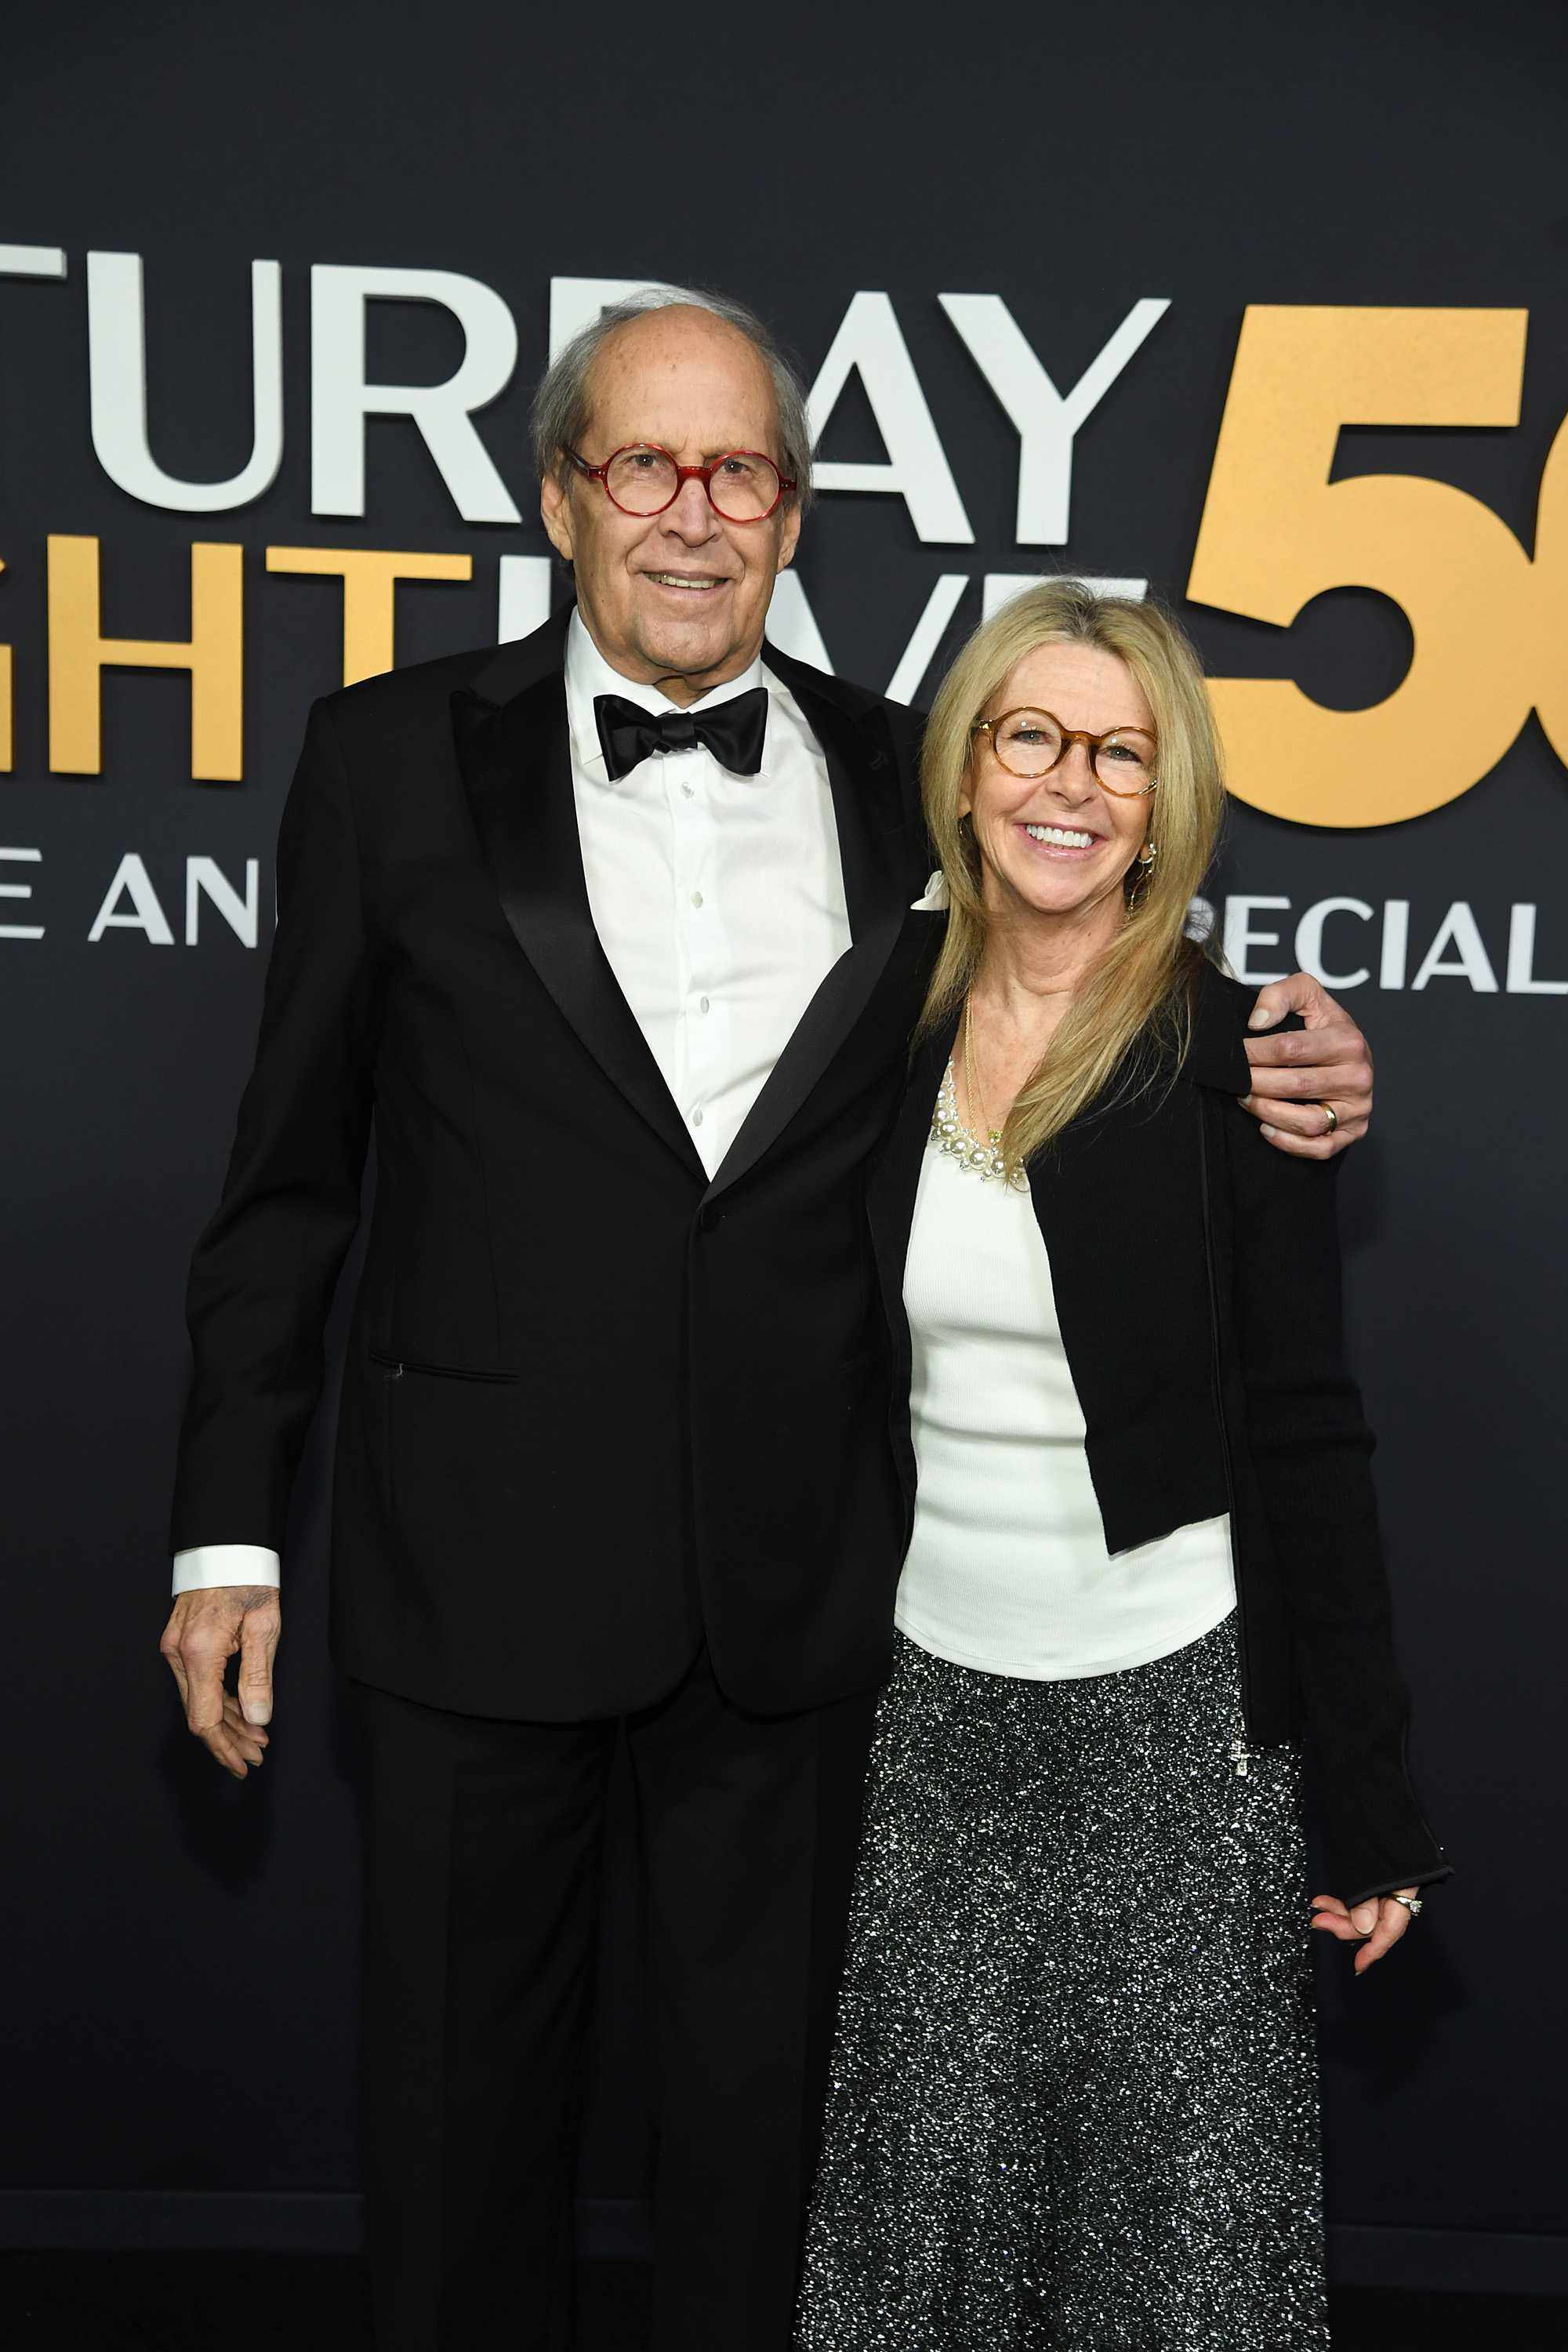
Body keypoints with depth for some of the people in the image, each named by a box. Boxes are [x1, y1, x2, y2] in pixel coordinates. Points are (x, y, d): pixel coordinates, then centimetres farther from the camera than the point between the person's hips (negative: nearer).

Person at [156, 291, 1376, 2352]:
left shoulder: (900, 779, 4)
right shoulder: (396, 754, -1)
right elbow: (292, 1175, 0)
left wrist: (1278, 1081, -7)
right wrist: (231, 1527, -1)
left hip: (795, 1567, 2)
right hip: (484, 1555, -1)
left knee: (761, 2092, 20)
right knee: (464, 2088, 17)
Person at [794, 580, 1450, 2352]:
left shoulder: (1226, 1057, -8)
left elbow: (1302, 1427, -6)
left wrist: (1367, 1791, -5)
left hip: (1171, 1701, -3)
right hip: (934, 1694, 3)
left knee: (1186, 2204, 7)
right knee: (927, 2189, 12)